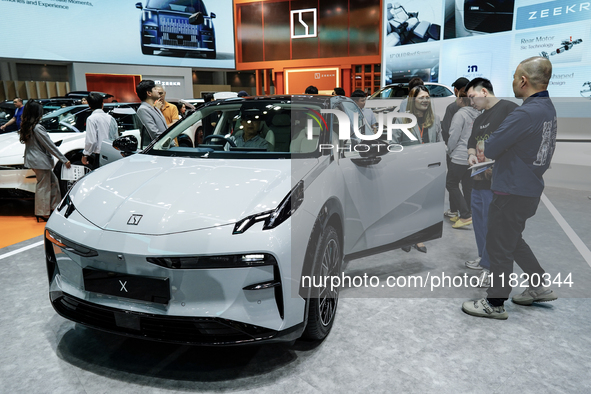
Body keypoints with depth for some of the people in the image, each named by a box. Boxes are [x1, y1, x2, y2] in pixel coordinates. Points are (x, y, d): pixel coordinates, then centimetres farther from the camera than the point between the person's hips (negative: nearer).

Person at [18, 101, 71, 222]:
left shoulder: (25, 127, 7)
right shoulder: (37, 128, -20)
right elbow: (50, 146, -18)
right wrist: (64, 160, -13)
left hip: (33, 160, 9)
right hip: (41, 161, -9)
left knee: (53, 181, 18)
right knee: (43, 187, 0)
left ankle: (54, 206, 24)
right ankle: (43, 213, 8)